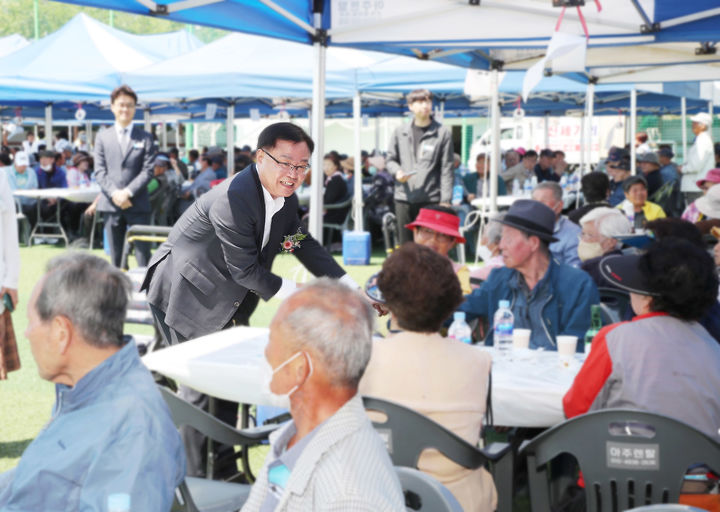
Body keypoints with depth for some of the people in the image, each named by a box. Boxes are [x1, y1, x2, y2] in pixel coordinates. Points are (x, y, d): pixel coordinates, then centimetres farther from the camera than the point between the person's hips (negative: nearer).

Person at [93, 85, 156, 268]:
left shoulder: (145, 138, 6)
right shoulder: (102, 136, 11)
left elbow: (148, 171, -2)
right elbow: (100, 171, 4)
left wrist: (128, 192, -14)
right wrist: (114, 193, -11)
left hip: (138, 204, -2)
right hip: (111, 204, 2)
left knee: (143, 254, -4)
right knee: (116, 257, 7)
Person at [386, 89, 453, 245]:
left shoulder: (443, 133, 2)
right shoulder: (400, 132, 10)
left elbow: (447, 169, 0)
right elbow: (390, 159, 17)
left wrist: (445, 200, -6)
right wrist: (397, 171, -6)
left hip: (431, 199, -3)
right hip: (403, 198, 3)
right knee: (404, 243, 7)